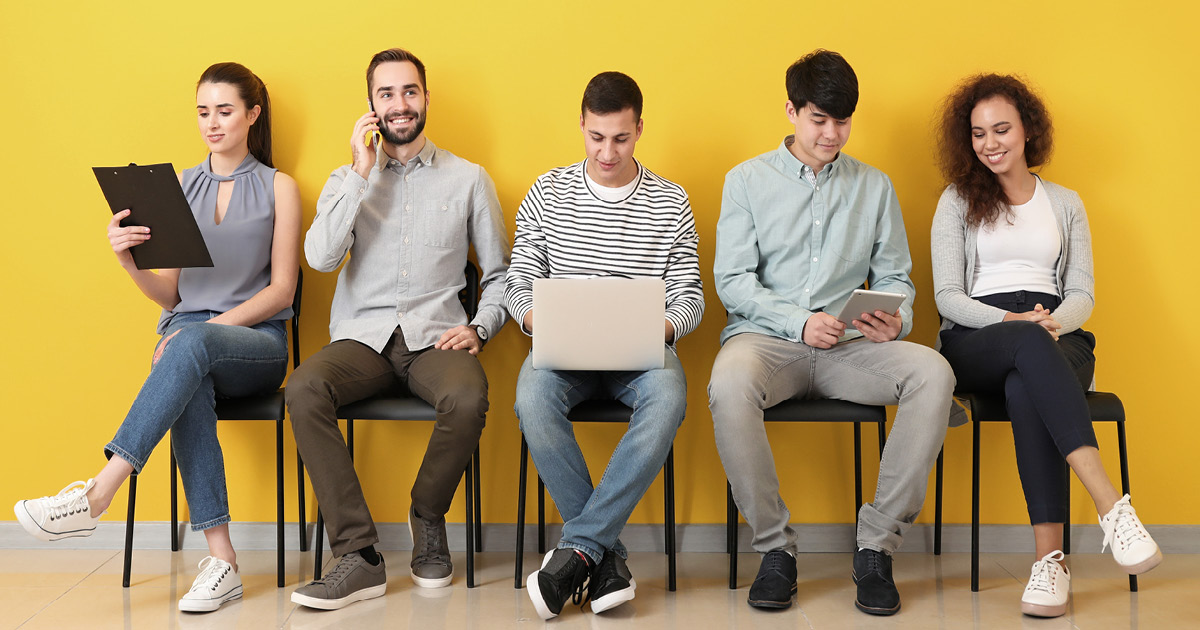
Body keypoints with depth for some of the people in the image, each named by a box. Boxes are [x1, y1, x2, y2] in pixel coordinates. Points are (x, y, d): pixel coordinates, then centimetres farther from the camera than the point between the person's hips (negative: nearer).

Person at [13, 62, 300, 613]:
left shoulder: (278, 188, 9)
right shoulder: (180, 186, 17)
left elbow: (280, 289, 1)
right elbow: (170, 294, 14)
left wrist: (212, 325, -13)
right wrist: (129, 259, -7)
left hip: (256, 344, -2)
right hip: (186, 335, 2)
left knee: (191, 343, -38)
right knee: (189, 389, -36)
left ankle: (96, 495, -43)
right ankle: (221, 559, -41)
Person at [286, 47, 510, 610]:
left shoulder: (468, 179, 12)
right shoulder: (347, 179, 15)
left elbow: (499, 274, 14)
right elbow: (320, 257, -4)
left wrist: (478, 327, -5)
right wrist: (362, 174, -5)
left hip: (435, 336, -1)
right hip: (363, 335, 1)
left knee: (468, 397, -35)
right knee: (303, 389, -31)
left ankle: (428, 517, -5)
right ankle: (359, 555, -27)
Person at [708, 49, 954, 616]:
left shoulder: (875, 187, 17)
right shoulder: (748, 180, 9)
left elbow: (894, 277, 16)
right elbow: (732, 280, 1)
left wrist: (896, 320, -9)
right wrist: (799, 321, -15)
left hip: (848, 347, 2)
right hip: (765, 338, -2)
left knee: (932, 371, -28)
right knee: (729, 384, -38)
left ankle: (877, 547, -21)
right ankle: (775, 548, -21)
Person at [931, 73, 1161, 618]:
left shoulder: (1065, 204, 21)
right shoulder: (957, 201, 15)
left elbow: (1082, 293, 13)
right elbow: (948, 297, 5)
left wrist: (1054, 321, -11)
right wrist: (1011, 322, -13)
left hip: (1056, 337, 1)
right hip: (976, 343, -1)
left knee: (1026, 390, -38)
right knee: (1030, 344, -40)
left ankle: (1050, 559, -45)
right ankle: (1111, 506, -51)